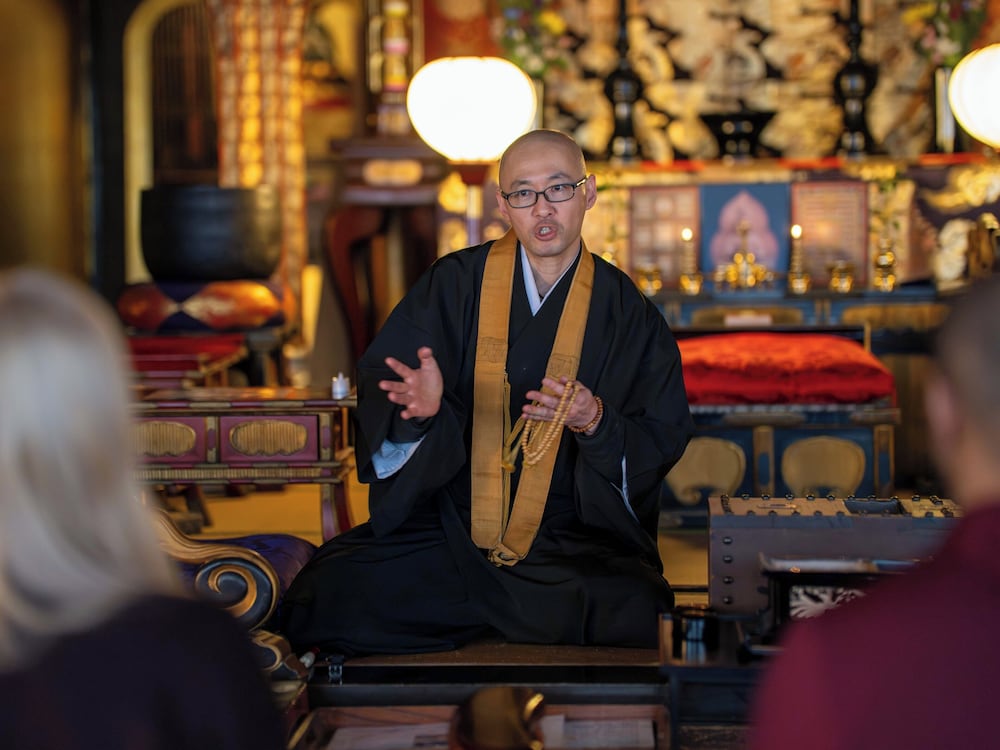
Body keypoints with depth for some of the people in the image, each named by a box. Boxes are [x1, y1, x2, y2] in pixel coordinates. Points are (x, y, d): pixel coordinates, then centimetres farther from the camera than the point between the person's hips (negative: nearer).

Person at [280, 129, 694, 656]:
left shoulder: (627, 313, 3)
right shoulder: (455, 283, 4)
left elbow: (663, 439, 4)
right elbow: (379, 381, -1)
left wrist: (594, 420, -17)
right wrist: (422, 404, -25)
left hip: (574, 543, 0)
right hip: (447, 524, 0)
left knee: (629, 615, -32)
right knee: (331, 592, -23)